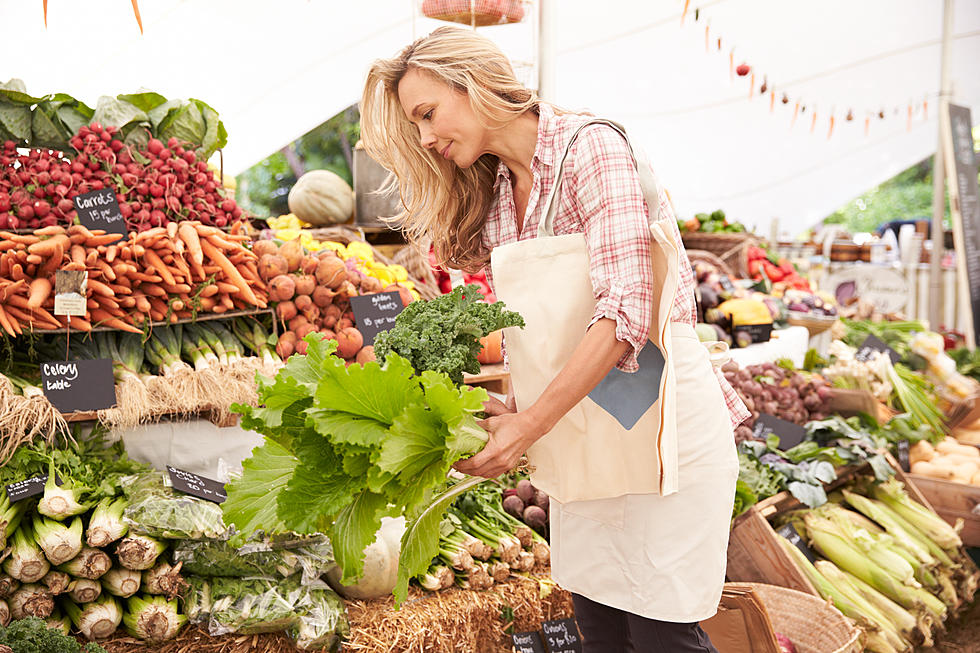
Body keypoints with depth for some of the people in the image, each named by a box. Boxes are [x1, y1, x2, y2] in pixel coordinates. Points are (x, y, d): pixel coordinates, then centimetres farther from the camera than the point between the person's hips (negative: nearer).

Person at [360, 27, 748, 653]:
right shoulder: (492, 196, 10)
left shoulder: (590, 147, -12)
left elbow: (624, 312, -21)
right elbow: (534, 334, 11)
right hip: (577, 437, 7)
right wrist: (509, 407, -6)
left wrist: (530, 425, -21)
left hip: (656, 424, -7)